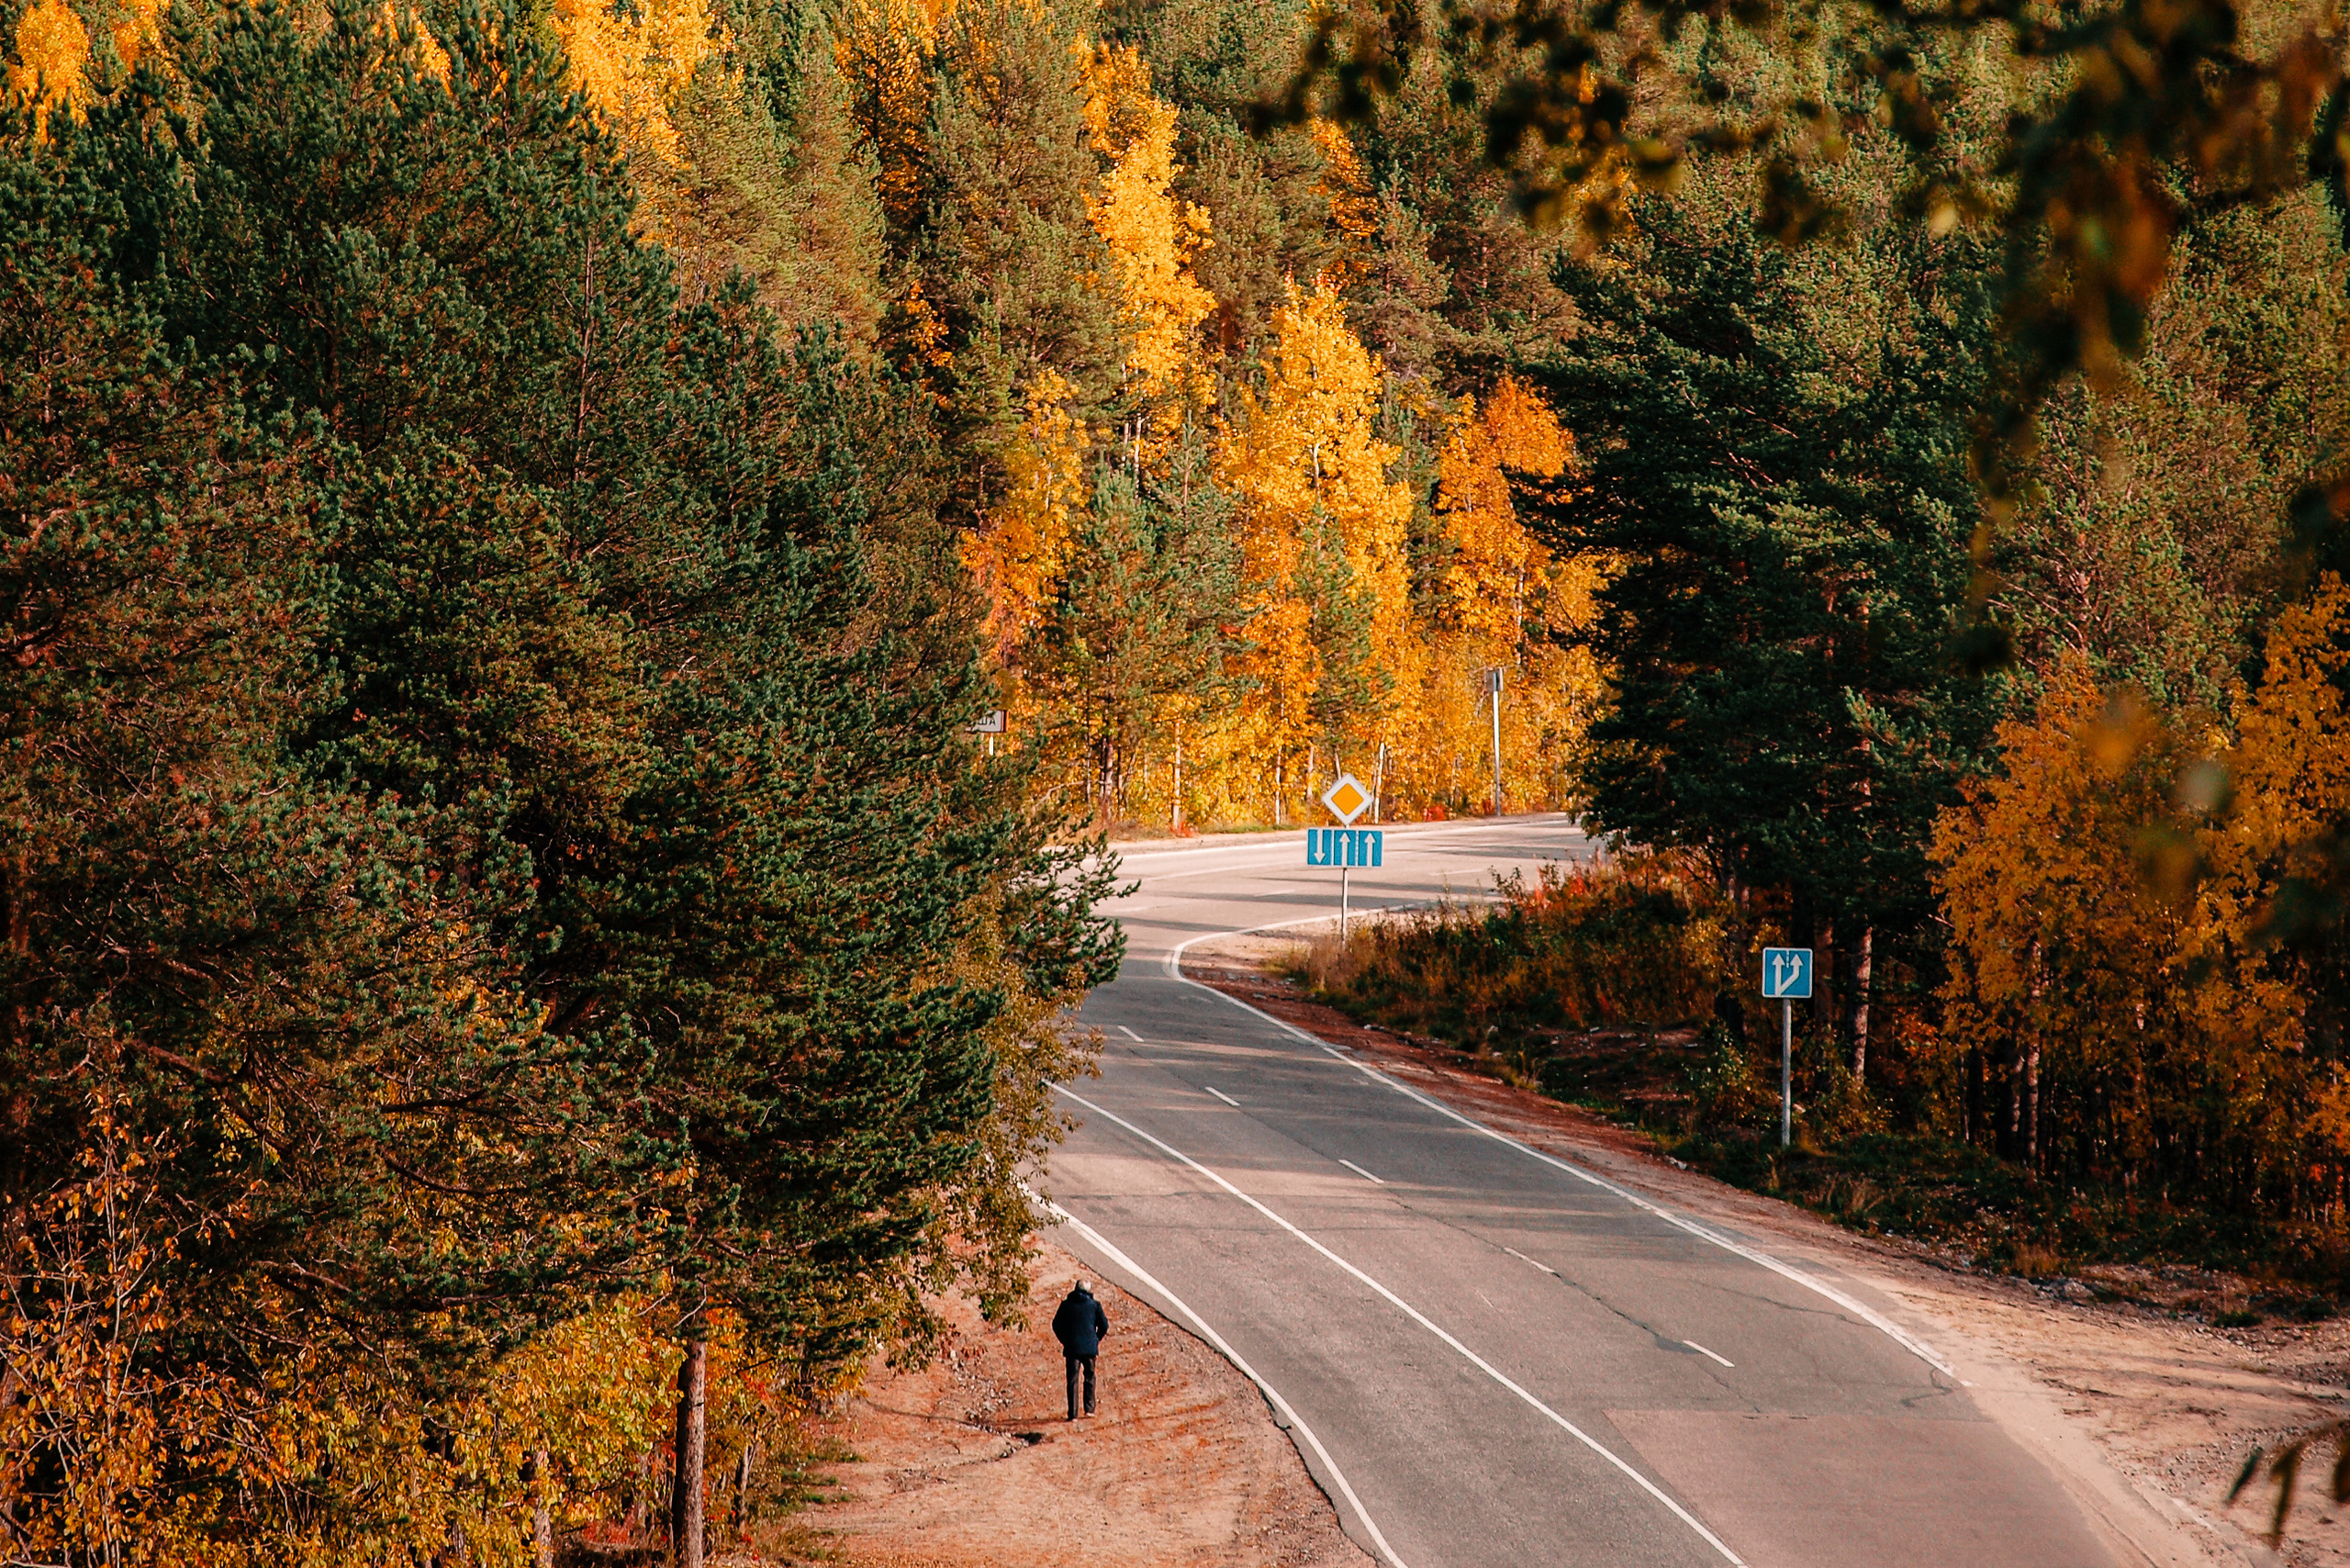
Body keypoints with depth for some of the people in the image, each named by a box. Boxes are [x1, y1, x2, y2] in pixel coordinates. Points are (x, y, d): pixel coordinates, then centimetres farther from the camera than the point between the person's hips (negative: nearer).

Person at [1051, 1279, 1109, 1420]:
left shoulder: (1066, 1304, 3)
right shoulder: (1094, 1305, 0)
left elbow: (1056, 1325, 5)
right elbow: (1104, 1326, 2)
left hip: (1072, 1348, 0)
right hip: (1090, 1347, 0)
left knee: (1073, 1381, 3)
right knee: (1090, 1377, 19)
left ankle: (1073, 1414, -3)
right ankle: (1089, 1408, 15)